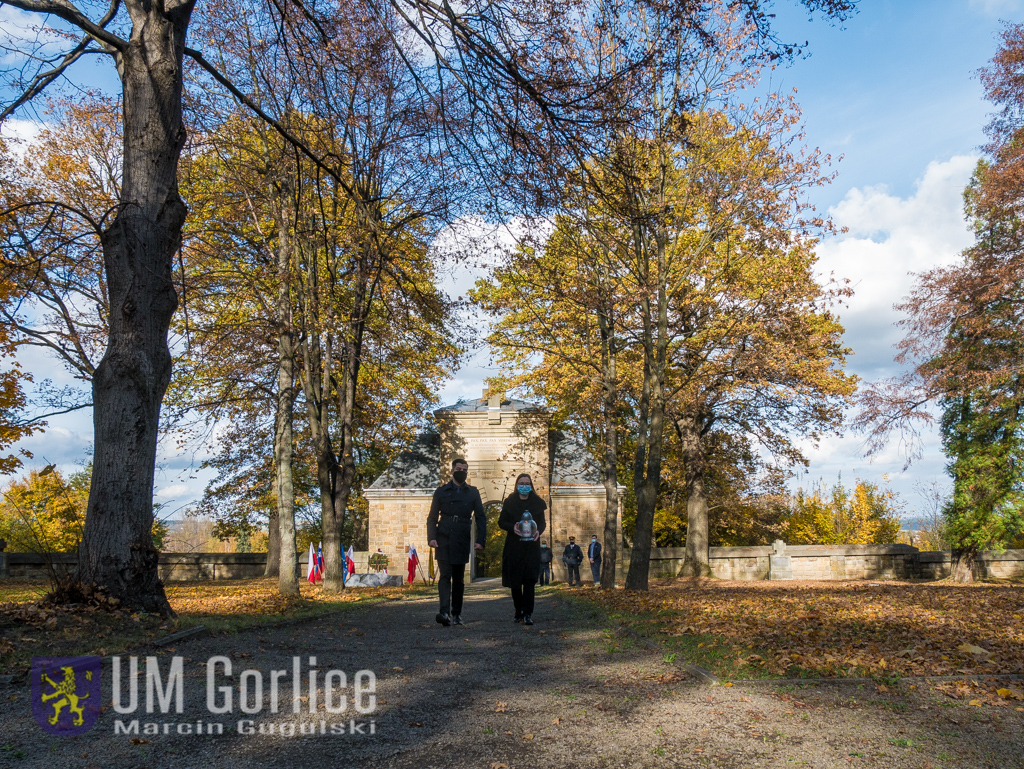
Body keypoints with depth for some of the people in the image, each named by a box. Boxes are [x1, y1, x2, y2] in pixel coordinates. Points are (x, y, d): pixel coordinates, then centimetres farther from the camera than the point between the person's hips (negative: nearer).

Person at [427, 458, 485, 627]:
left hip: (462, 542, 1)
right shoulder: (441, 492, 10)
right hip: (443, 541, -1)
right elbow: (432, 517, 9)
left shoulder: (473, 493, 12)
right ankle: (444, 612, -19)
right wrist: (431, 537, -7)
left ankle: (456, 613, 15)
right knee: (445, 575, -12)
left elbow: (481, 518, 10)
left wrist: (480, 540, -2)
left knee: (459, 579, 6)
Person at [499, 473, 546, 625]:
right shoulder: (509, 502, 5)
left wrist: (538, 531, -11)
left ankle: (527, 614, -12)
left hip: (531, 546, -1)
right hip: (513, 546, 1)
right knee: (515, 581, 5)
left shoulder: (537, 503, 7)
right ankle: (519, 612, 17)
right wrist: (512, 527, -15)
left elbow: (543, 522, 11)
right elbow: (501, 522, 5)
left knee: (529, 579, -11)